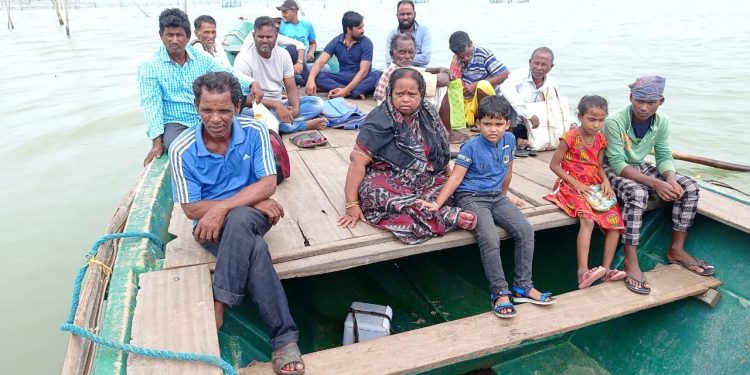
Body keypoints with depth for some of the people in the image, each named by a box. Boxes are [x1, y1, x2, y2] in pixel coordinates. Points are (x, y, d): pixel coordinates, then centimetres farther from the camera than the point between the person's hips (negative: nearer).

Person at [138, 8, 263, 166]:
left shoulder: (201, 58, 6)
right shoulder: (149, 66, -4)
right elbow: (151, 104, -10)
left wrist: (253, 83, -18)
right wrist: (157, 140, -20)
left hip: (206, 119, 4)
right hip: (175, 123, -3)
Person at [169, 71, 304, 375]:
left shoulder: (254, 131, -9)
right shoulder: (182, 150, -12)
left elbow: (268, 184, -13)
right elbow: (191, 209, -10)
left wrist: (223, 207, -27)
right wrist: (253, 200, -17)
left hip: (251, 216, 0)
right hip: (211, 225, 0)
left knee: (238, 219, -38)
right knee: (255, 249, -34)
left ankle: (218, 310, -27)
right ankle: (283, 337, -29)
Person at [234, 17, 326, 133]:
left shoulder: (283, 54, 2)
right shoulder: (244, 59, -14)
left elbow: (291, 88, 2)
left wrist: (296, 108, -20)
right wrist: (275, 105, -30)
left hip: (280, 105, 5)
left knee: (317, 102, -9)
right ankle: (306, 124, -27)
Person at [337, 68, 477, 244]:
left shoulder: (427, 113, 2)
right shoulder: (381, 120, -14)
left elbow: (439, 151, 15)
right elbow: (358, 160, -19)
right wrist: (352, 205, -24)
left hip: (422, 181, 5)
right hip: (387, 183, -5)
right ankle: (449, 217, -26)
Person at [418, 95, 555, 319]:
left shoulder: (509, 140, 4)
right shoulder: (471, 147, -11)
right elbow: (456, 178, -15)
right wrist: (437, 203, -23)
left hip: (497, 197, 6)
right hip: (471, 198, -5)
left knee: (525, 230, -13)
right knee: (490, 239, -27)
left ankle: (522, 286, 1)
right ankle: (500, 292, -11)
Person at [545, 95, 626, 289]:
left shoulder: (601, 140, 8)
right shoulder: (570, 138, -11)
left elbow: (599, 167, 16)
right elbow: (554, 164, -10)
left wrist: (606, 181, -6)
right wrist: (576, 183, -16)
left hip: (594, 187, 7)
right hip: (572, 187, -7)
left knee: (615, 220, -8)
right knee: (588, 220, -29)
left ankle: (606, 268, -4)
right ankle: (583, 272, -33)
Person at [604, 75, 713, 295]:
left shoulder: (662, 122, -7)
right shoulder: (614, 122, -26)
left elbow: (664, 156, 0)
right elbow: (618, 164, -26)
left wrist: (670, 178, -23)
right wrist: (655, 183, -33)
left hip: (641, 167, 6)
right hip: (614, 170, -6)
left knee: (689, 188, -10)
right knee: (637, 194, -37)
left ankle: (676, 250, 3)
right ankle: (631, 263, -31)